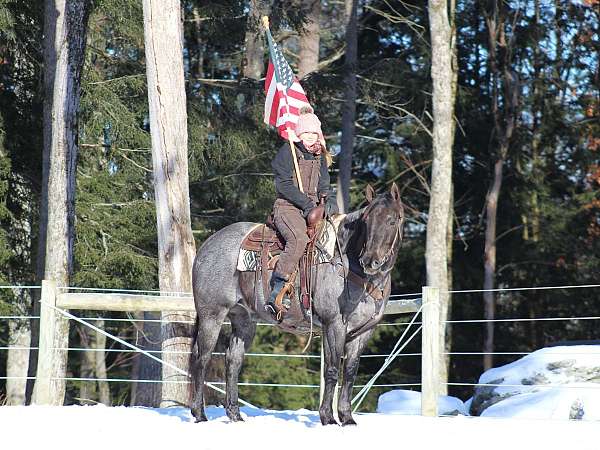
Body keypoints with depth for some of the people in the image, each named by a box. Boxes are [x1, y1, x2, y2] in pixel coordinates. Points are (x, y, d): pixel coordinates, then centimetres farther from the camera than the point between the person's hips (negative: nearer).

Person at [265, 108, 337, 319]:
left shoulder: (319, 157, 20)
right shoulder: (288, 152, -2)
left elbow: (324, 186, 18)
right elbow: (284, 184, -10)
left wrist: (330, 203, -4)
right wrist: (307, 204, -16)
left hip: (311, 208, 8)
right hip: (287, 207, -8)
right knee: (298, 239, -33)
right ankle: (275, 295, -37)